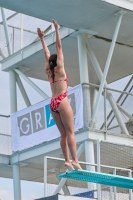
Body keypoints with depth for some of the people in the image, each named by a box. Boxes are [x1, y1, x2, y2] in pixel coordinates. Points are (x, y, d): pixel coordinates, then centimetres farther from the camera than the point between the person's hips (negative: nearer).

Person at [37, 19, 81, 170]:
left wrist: (42, 38, 29)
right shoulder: (59, 69, 0)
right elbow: (59, 47, -1)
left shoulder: (48, 71, 13)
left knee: (63, 134, 4)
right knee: (70, 132, -10)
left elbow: (47, 53, 22)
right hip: (62, 101, -6)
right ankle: (74, 160, -17)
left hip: (53, 103, 7)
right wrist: (56, 30, 0)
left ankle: (67, 160, -4)